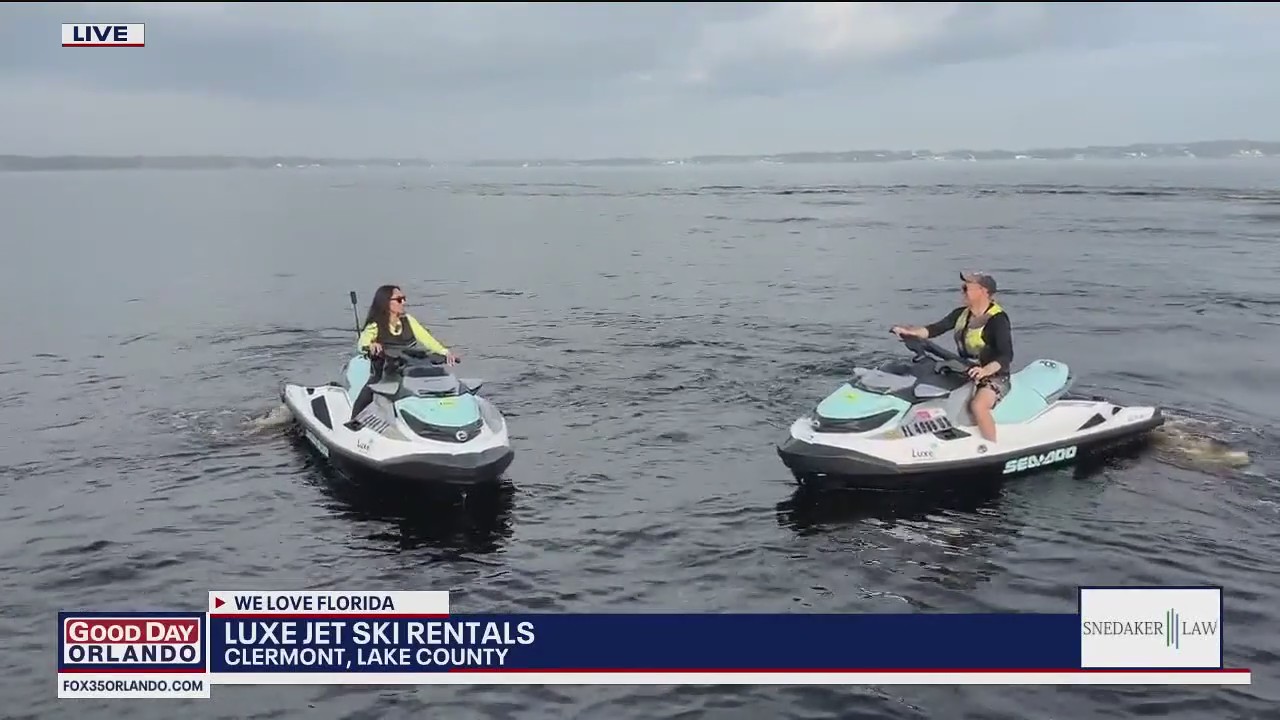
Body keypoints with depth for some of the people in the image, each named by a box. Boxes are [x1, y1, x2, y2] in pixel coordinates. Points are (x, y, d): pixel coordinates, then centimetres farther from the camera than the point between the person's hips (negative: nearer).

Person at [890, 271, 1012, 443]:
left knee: (978, 406, -36)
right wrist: (908, 331, -21)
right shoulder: (961, 314, 6)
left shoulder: (998, 319, -16)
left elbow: (1006, 355, -26)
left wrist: (985, 370, -45)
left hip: (994, 376, -8)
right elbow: (935, 329, -3)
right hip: (965, 373, 8)